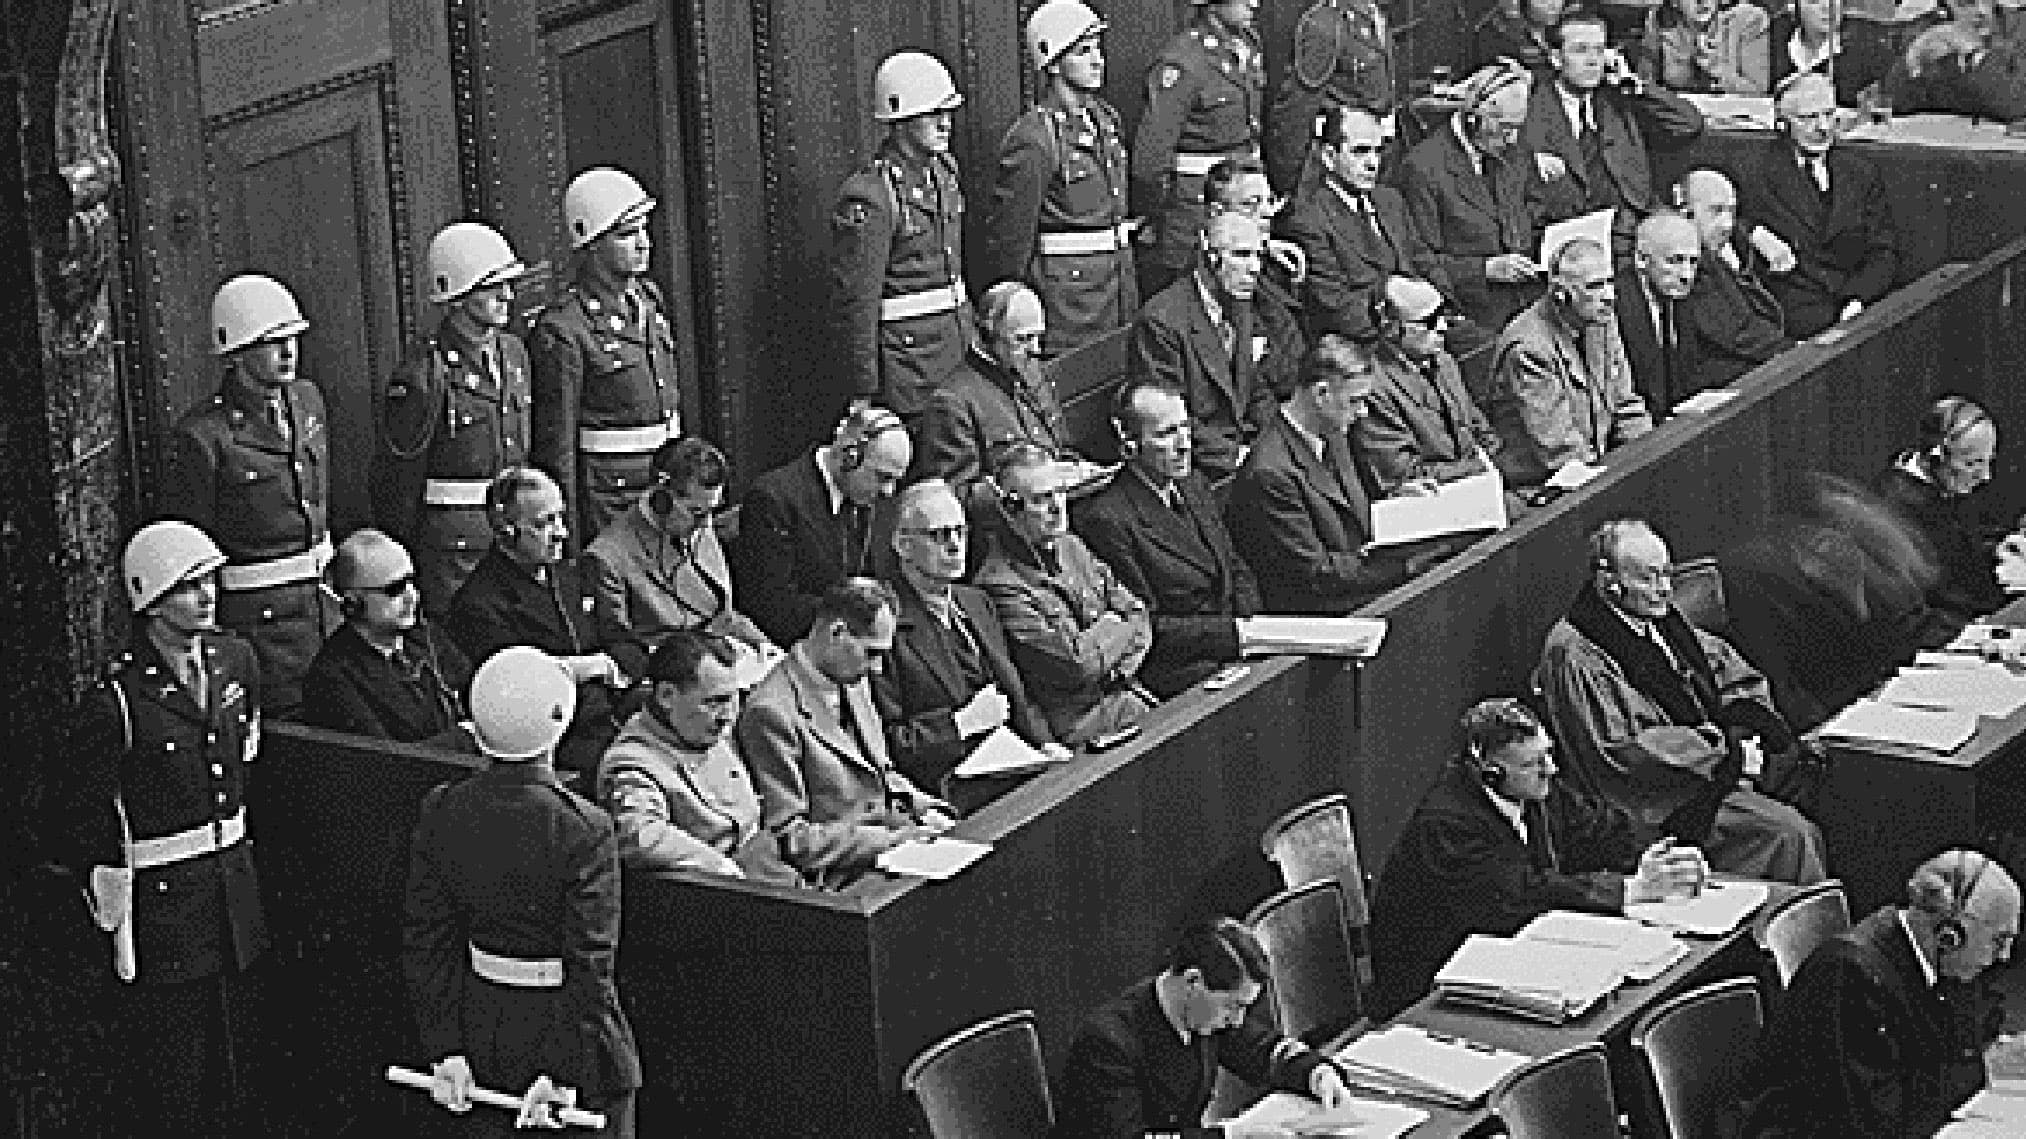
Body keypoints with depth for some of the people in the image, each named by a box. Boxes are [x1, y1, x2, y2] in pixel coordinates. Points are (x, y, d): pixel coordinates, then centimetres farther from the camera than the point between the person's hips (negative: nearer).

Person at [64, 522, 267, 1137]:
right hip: (162, 900, -6)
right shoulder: (116, 700, -19)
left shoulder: (236, 660, 2)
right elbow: (87, 826, -11)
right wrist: (113, 920, -8)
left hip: (235, 892, 6)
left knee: (240, 1058, 17)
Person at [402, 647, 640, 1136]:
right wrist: (563, 1073, -13)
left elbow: (426, 942, -2)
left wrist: (446, 1048, 4)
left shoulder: (441, 814, -7)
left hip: (484, 1038, 5)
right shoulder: (585, 829, -22)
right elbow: (589, 967, -20)